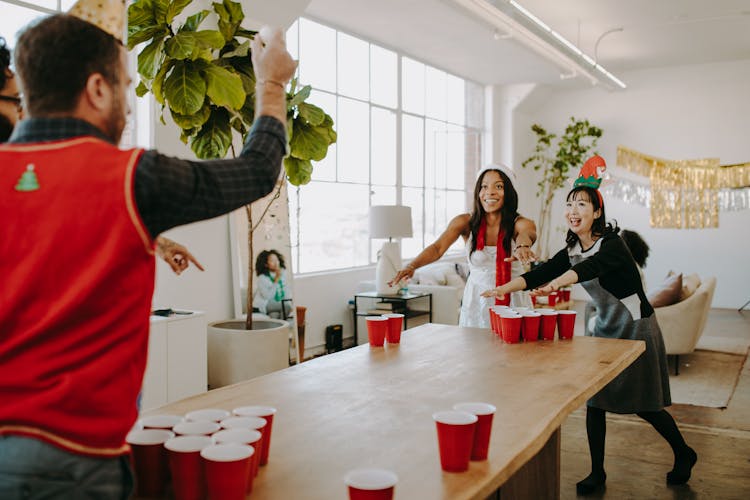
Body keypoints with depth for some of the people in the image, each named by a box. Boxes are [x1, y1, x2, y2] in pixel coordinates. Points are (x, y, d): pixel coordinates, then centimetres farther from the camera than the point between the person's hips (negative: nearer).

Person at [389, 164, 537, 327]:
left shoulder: (519, 223, -6)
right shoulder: (465, 222, -3)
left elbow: (527, 234, -30)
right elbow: (438, 248, -17)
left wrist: (522, 245, -56)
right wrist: (411, 266, -36)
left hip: (512, 301, -1)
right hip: (476, 301, 1)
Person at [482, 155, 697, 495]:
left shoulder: (612, 245, -21)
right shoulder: (570, 251, -1)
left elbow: (591, 267, -42)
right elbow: (540, 273, -14)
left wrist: (556, 283, -62)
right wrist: (505, 288, -31)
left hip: (637, 329, -6)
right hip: (605, 329, 6)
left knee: (644, 405, 6)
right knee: (593, 401, 1)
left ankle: (683, 454, 33)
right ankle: (597, 473, 14)